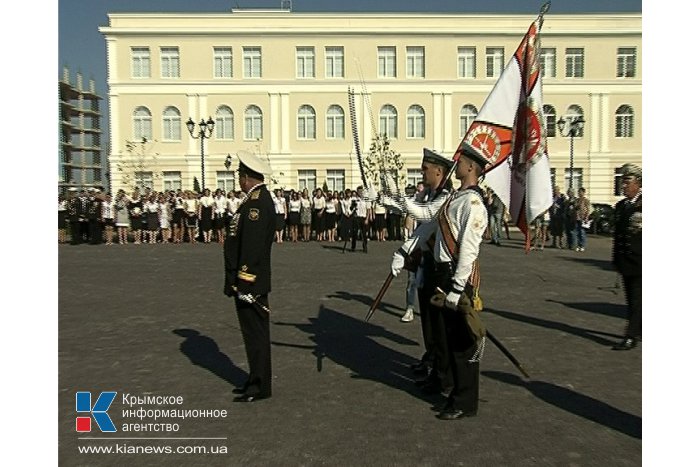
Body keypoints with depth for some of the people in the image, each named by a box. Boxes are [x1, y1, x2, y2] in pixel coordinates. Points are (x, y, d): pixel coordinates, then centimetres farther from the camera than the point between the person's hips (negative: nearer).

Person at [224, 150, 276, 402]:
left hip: (250, 281, -10)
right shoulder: (258, 199, 14)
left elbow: (252, 246, -24)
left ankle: (259, 387, 12)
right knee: (254, 331, 17)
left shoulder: (257, 202, -18)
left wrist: (243, 281, -22)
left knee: (255, 332, 0)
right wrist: (235, 280, 19)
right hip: (251, 280, 10)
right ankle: (257, 381, 29)